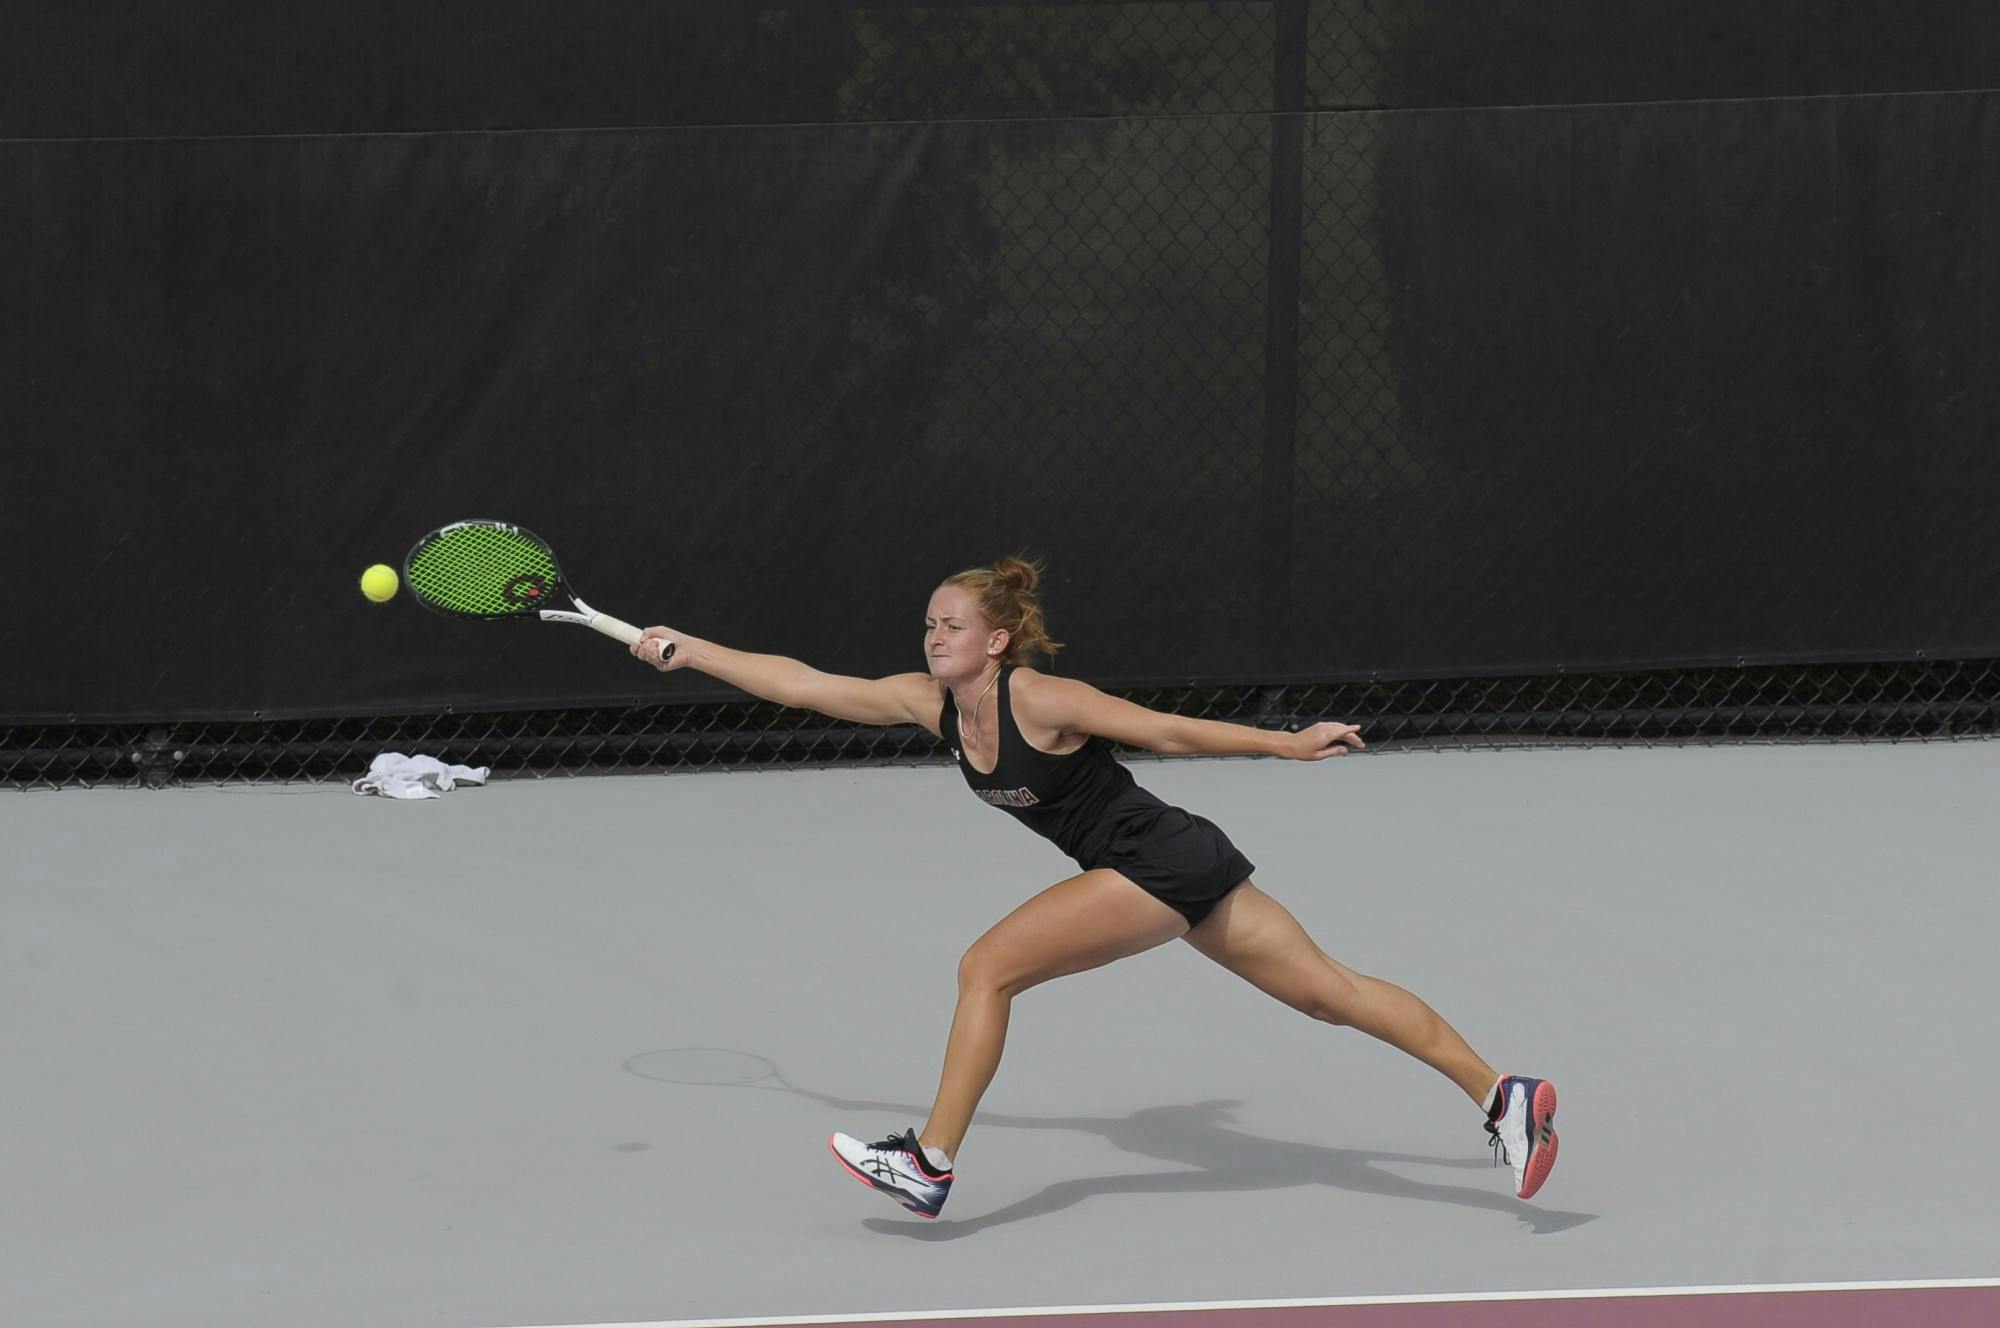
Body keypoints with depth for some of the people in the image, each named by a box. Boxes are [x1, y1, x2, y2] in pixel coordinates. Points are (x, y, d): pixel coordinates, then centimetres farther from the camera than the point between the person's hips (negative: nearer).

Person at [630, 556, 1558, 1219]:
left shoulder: (1043, 701, -18)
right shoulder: (927, 703, 3)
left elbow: (1174, 732, -14)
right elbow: (805, 685, 7)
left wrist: (1291, 744, -12)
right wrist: (691, 650, 4)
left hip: (1163, 863, -8)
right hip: (1159, 874, 8)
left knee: (987, 966, -11)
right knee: (1333, 993, 8)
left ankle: (931, 1165, -6)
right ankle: (1499, 1092, 8)